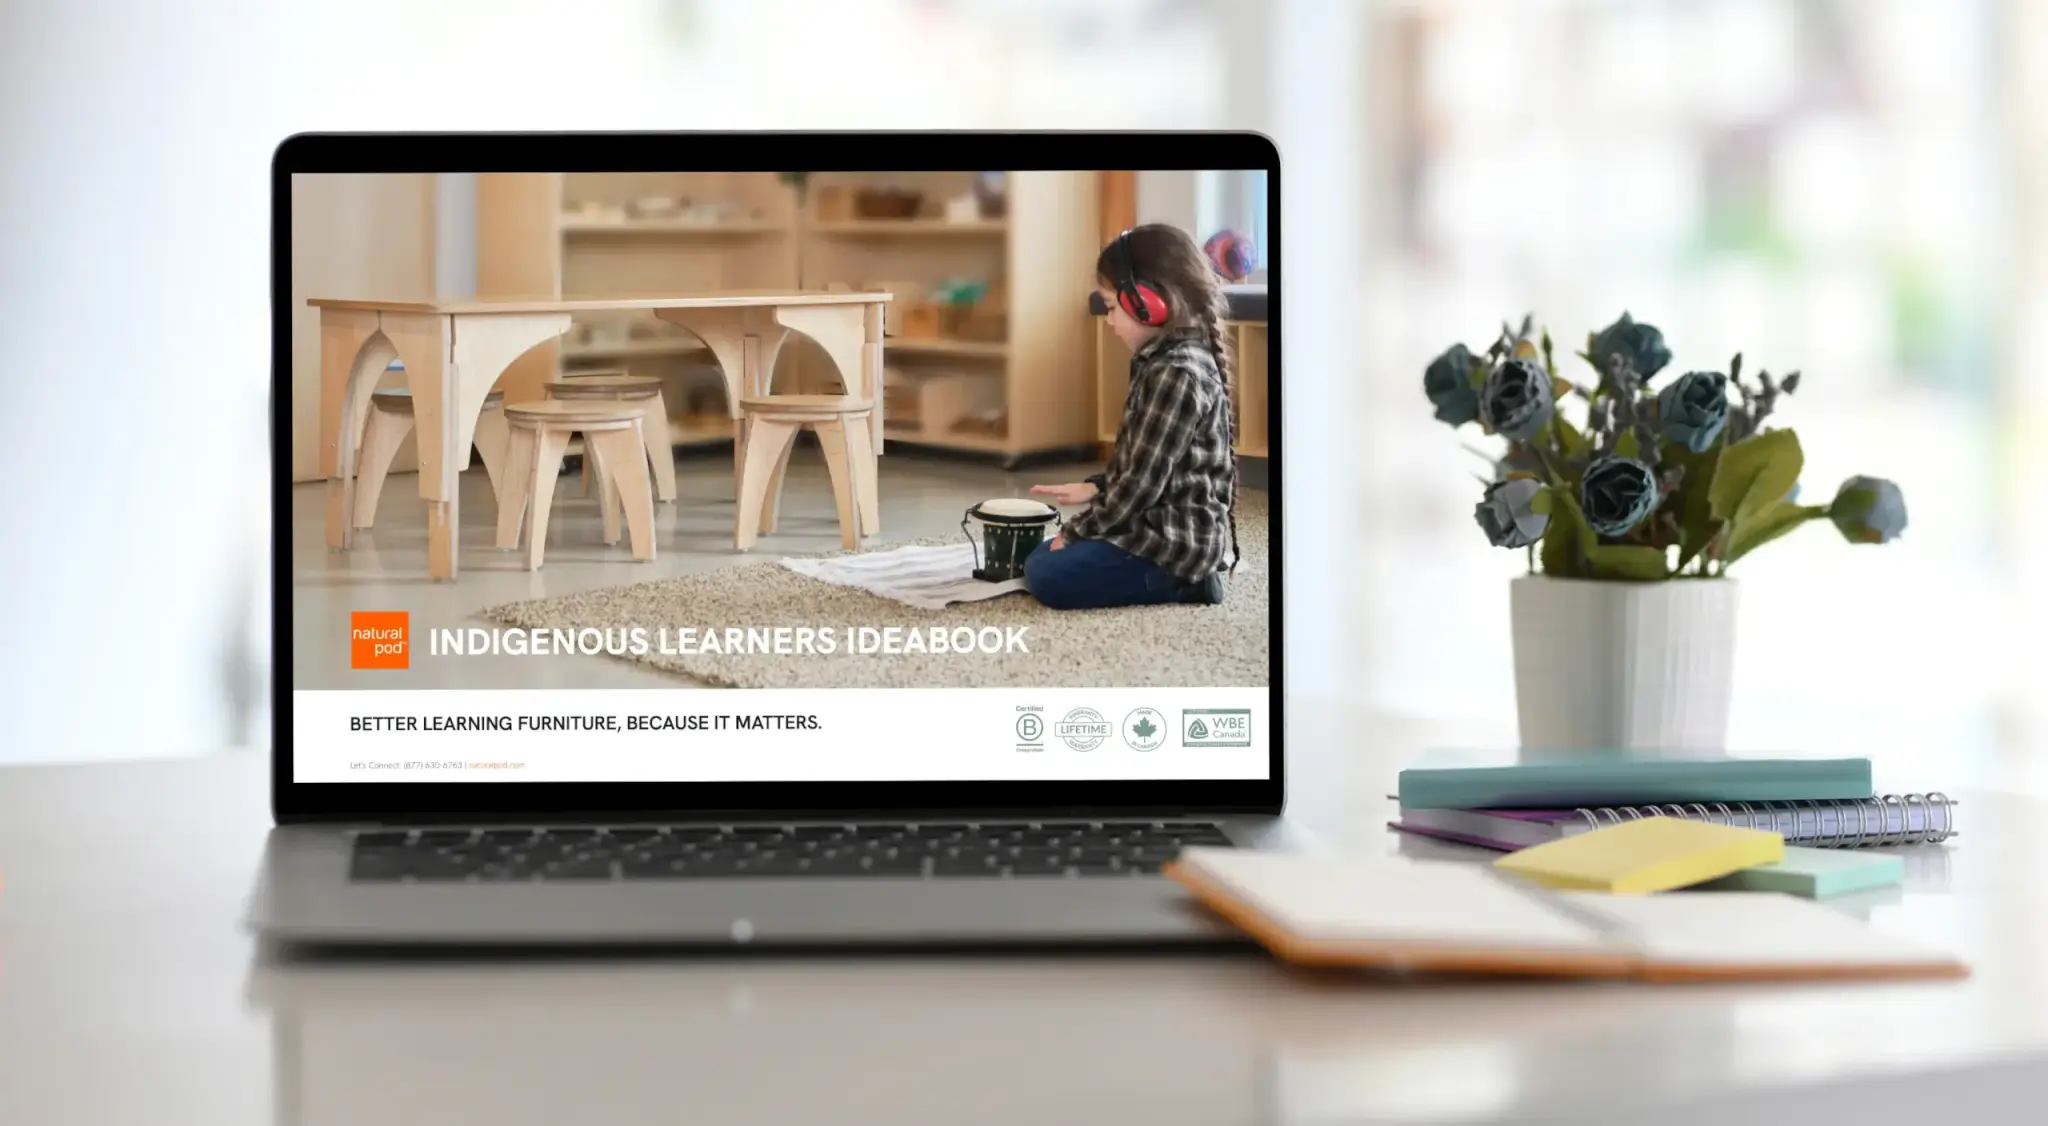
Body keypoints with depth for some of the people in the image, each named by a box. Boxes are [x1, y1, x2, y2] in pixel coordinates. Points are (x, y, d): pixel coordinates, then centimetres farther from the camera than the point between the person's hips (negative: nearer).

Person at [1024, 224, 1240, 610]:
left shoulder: (1176, 376, -22)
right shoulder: (1173, 363, 11)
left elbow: (1142, 483, -22)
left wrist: (1077, 532, -12)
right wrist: (1095, 487, 11)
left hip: (1173, 541, -11)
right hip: (1166, 530, 11)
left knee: (1048, 576, -16)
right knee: (1039, 559, 14)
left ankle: (1180, 581, -7)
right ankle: (1181, 574, 9)